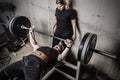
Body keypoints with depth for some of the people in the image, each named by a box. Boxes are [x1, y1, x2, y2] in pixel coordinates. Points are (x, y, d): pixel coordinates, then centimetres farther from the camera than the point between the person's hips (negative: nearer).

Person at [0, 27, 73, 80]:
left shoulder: (56, 55, 18)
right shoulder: (42, 47, 34)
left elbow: (62, 56, -4)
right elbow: (33, 43, 42)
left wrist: (68, 46, -17)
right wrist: (31, 32, 45)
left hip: (36, 65, -5)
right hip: (25, 60, 6)